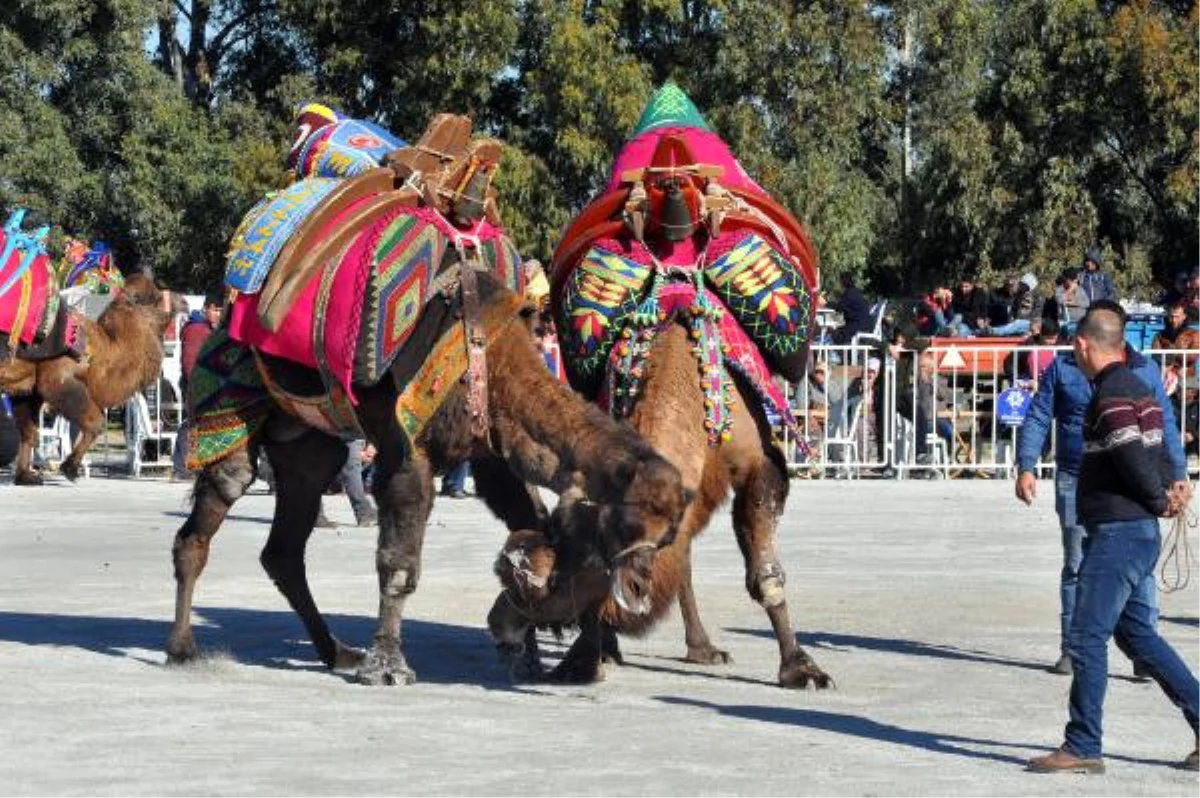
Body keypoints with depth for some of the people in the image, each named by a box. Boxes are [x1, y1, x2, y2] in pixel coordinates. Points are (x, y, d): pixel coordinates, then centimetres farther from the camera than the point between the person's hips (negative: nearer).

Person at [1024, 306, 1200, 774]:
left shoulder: (1112, 395, -16)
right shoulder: (1137, 387, 16)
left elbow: (1134, 458, -21)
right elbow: (1156, 448, 17)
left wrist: (1160, 501, -7)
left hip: (1118, 532, -10)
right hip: (1139, 531, 10)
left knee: (1087, 638, -6)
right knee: (1137, 633, 16)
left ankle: (1083, 748, -3)